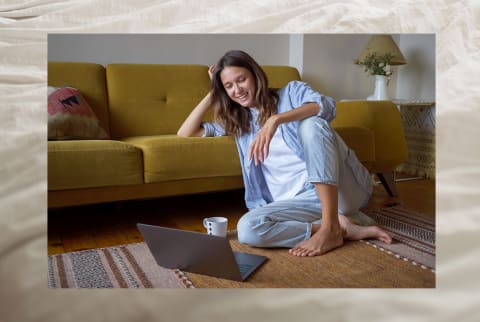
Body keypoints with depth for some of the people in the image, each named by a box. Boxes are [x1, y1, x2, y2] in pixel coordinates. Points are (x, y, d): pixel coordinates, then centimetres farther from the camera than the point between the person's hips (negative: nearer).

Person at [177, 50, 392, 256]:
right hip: (303, 200, 3)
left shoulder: (291, 92, 9)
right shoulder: (236, 122, 22)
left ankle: (331, 227, -32)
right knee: (247, 229, -27)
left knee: (311, 123, -29)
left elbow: (327, 107, -13)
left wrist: (275, 119, -27)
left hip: (342, 188, -2)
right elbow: (185, 133, 19)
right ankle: (343, 227, -20)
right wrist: (212, 94, 16)